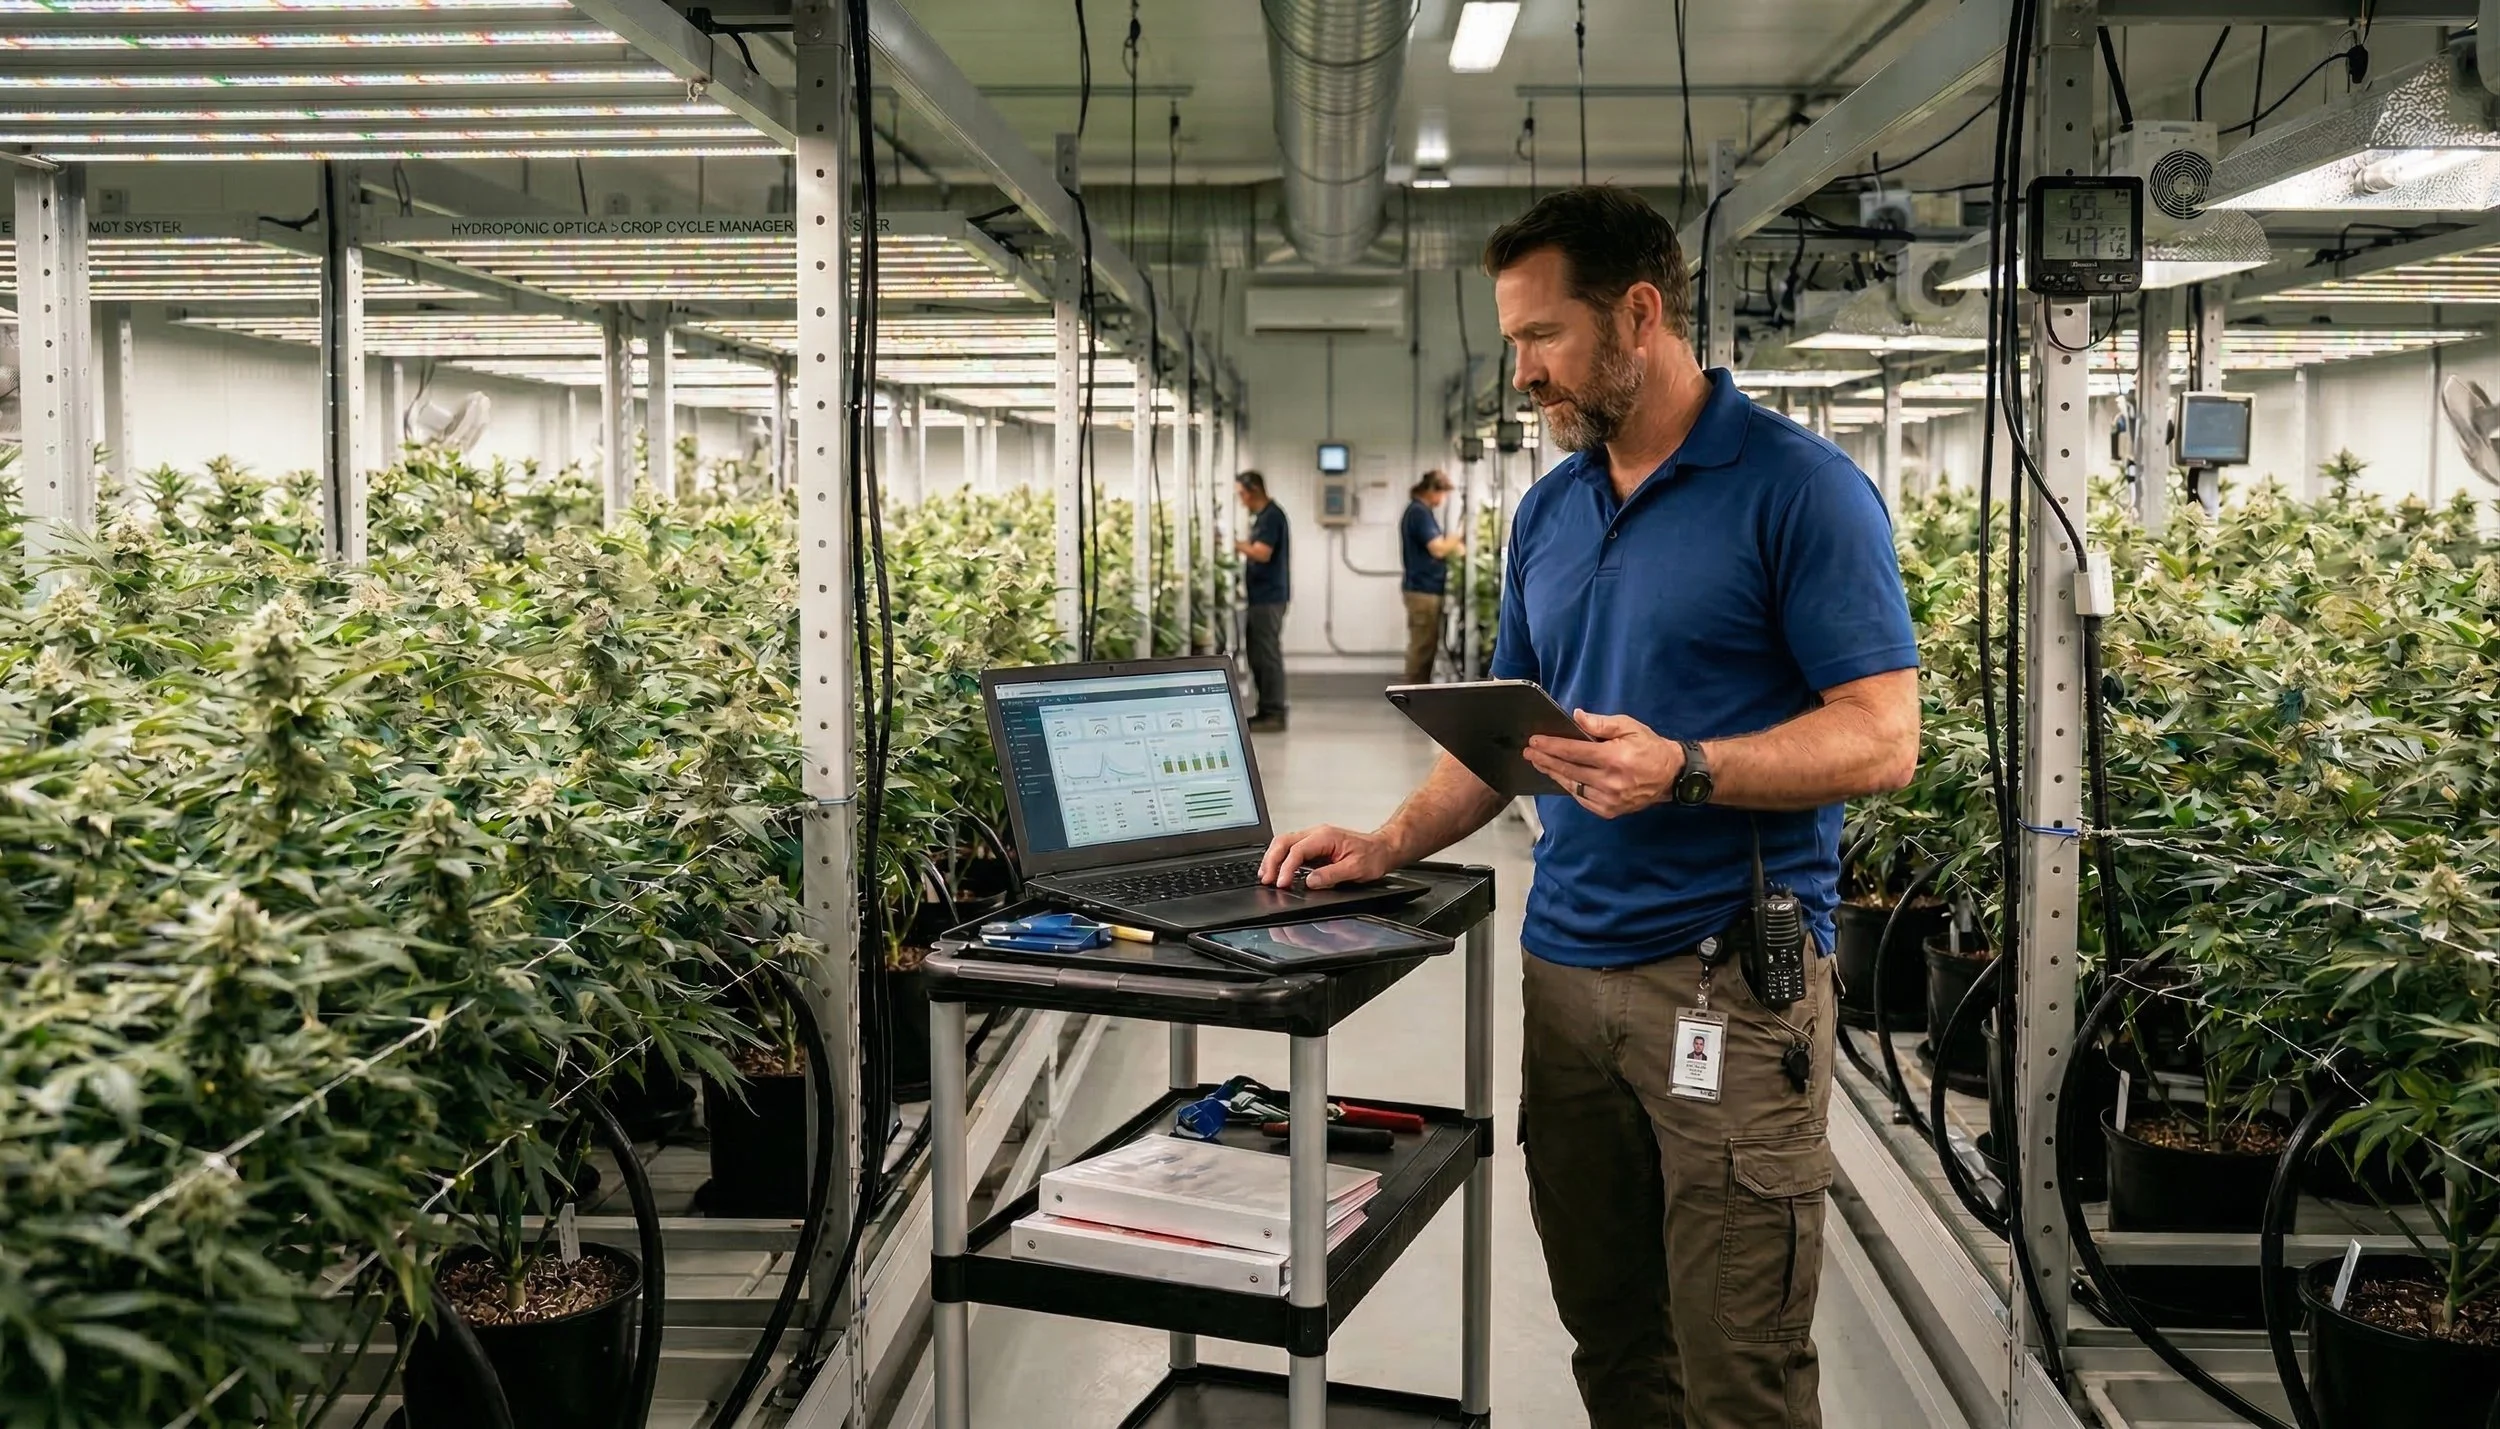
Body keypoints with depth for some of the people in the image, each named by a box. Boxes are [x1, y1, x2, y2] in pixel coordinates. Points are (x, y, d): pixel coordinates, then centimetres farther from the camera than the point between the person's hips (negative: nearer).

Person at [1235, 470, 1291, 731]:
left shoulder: (1271, 516, -13)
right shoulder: (1262, 515, 17)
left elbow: (1262, 553, -21)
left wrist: (1235, 543, -14)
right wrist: (1239, 543, 7)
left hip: (1268, 597, -10)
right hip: (1260, 595, 10)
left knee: (1267, 655, -7)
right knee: (1258, 655, 12)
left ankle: (1274, 714, -5)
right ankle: (1267, 710, 17)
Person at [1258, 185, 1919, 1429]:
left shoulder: (1799, 487, -8)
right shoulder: (1547, 510, 13)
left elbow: (1882, 738, -13)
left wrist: (1681, 771, -25)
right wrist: (1389, 846, 7)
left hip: (1730, 975, -6)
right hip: (1563, 965, 6)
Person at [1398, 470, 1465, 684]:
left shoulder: (1418, 510, 16)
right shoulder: (1420, 512, -16)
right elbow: (1438, 549, -21)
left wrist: (1454, 545, 9)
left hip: (1423, 587, 10)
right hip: (1424, 589, -10)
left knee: (1424, 646, 13)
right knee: (1422, 647, -6)